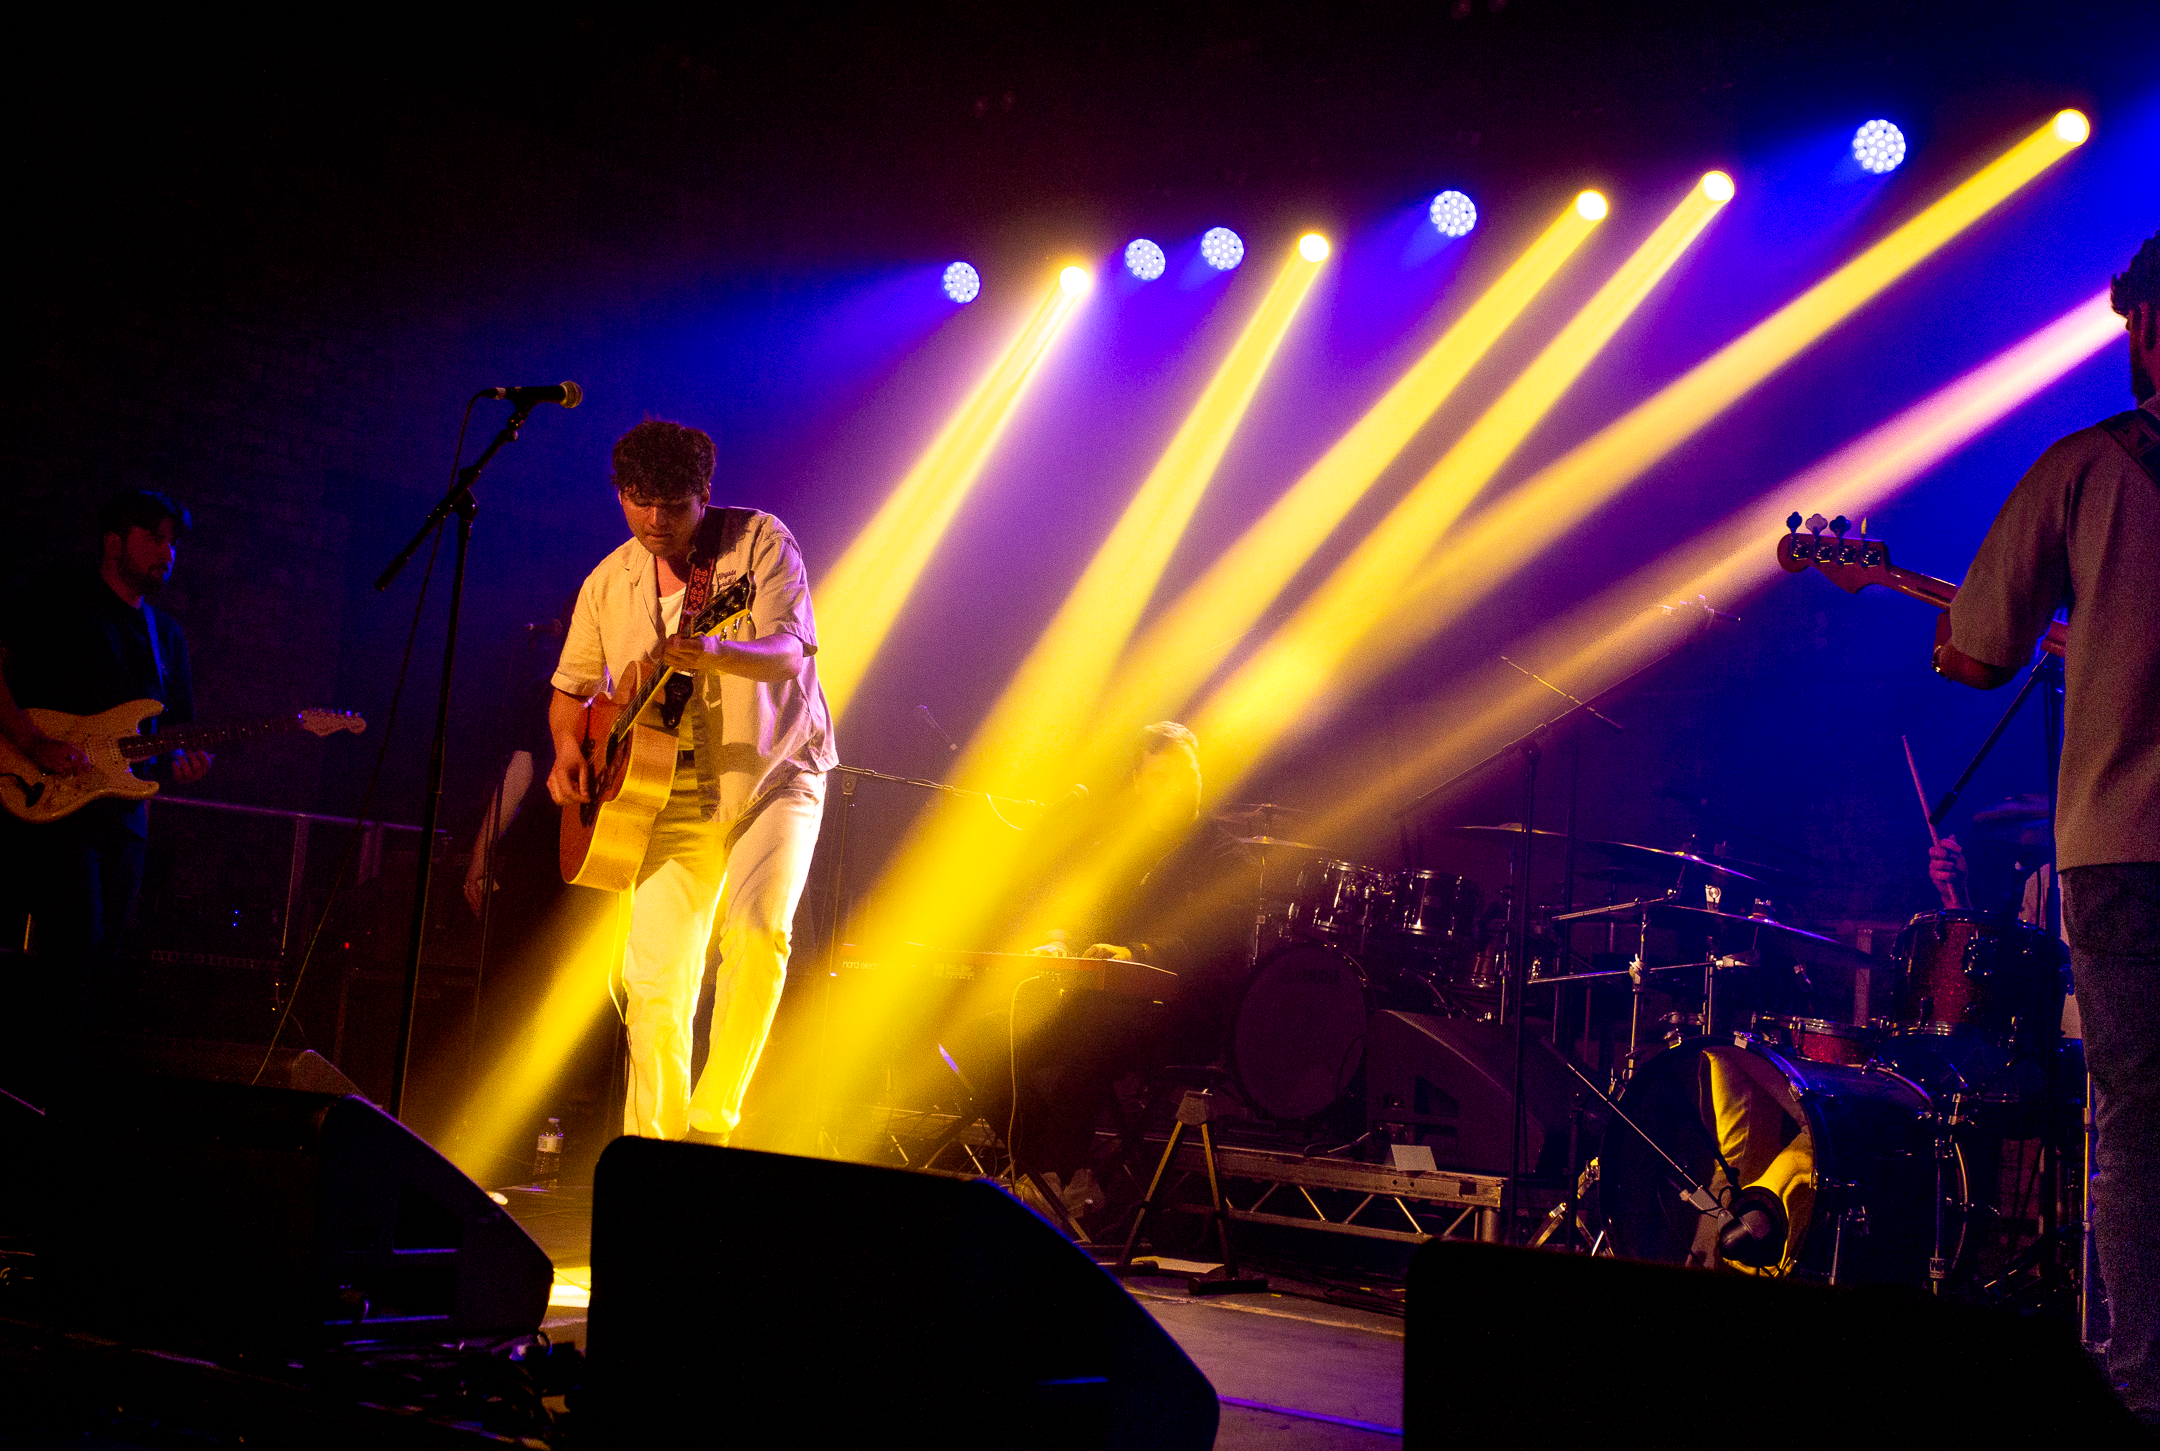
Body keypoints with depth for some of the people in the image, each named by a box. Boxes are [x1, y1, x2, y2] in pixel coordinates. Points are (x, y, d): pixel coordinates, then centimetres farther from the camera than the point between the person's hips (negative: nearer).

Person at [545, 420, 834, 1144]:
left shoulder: (760, 541, -8)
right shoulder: (608, 583, 4)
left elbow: (790, 651, -23)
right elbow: (570, 689, 17)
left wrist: (712, 651, -43)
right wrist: (569, 750, -4)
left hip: (774, 778, -3)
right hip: (674, 799, 3)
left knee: (757, 930, -26)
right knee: (655, 983, -3)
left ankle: (713, 1124, -13)